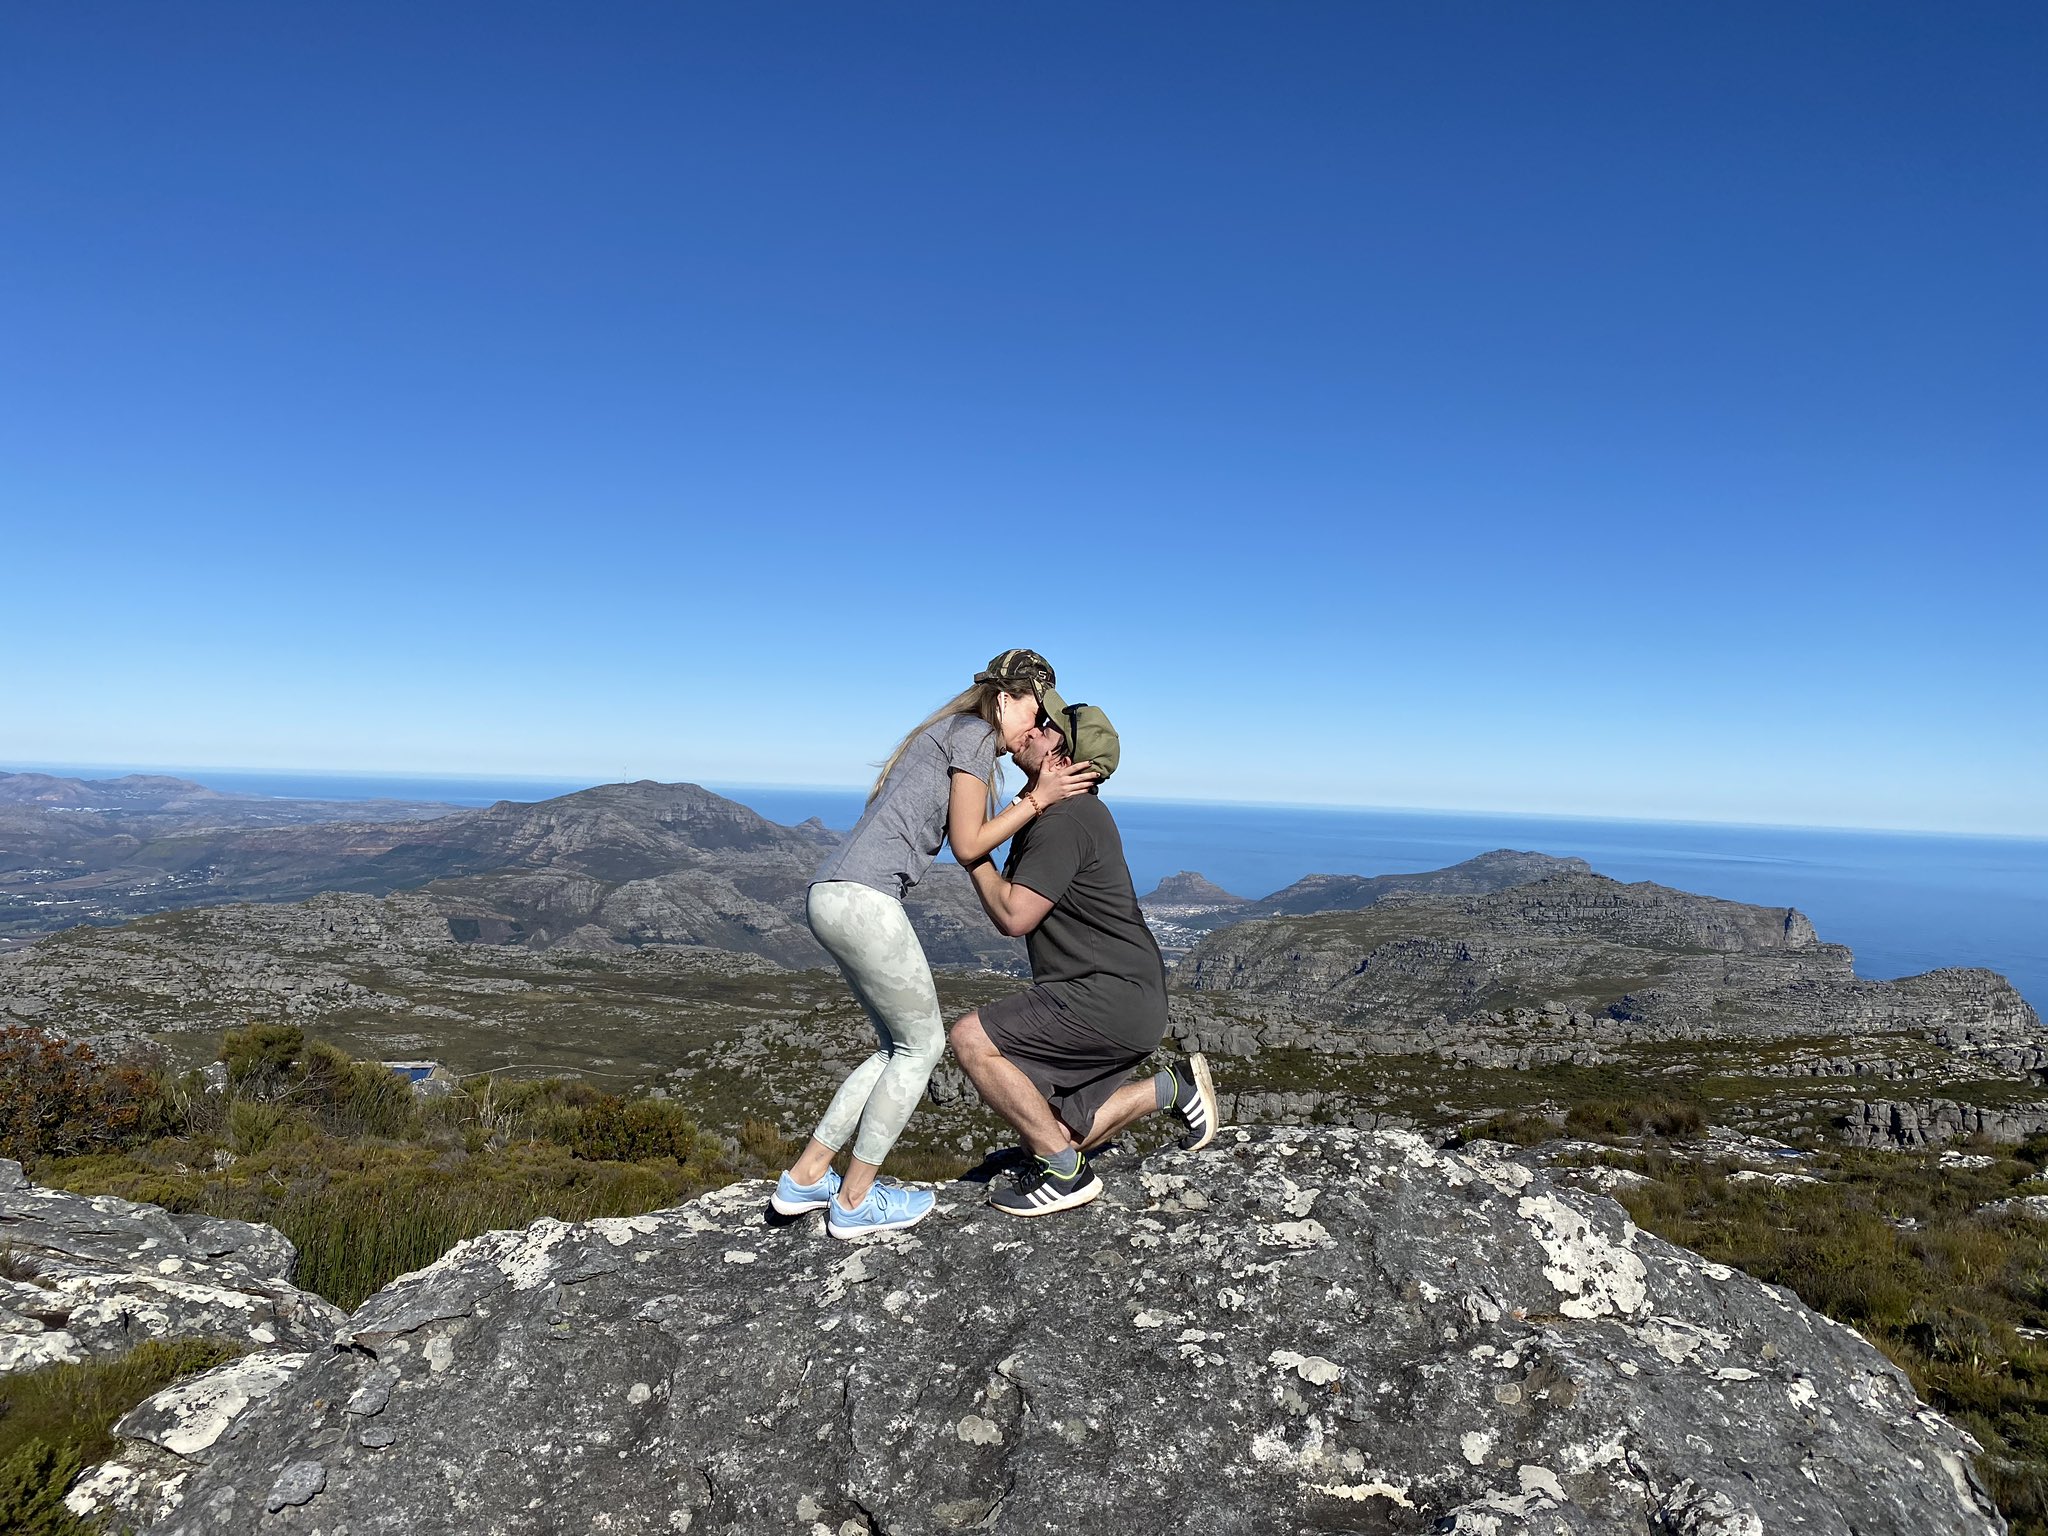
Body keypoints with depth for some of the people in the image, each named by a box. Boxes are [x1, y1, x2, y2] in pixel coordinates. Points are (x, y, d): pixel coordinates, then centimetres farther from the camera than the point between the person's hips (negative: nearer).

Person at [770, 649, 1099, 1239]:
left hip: (831, 898, 10)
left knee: (900, 1047, 17)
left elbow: (969, 838, 22)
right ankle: (855, 1200, 12)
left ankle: (805, 1178, 20)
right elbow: (968, 846, -4)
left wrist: (1035, 798, 17)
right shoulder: (975, 733, -3)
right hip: (863, 898, -10)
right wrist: (1037, 799, 2)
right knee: (922, 1044, 5)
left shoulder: (948, 733, 26)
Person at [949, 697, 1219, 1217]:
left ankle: (1066, 1173, -7)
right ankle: (1174, 1086, 23)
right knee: (1056, 1135, 13)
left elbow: (1013, 916, -22)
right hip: (1119, 999, 10)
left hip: (1114, 998, -10)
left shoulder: (1064, 818, -19)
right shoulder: (1046, 811, 13)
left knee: (972, 1039, -16)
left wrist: (973, 854, -9)